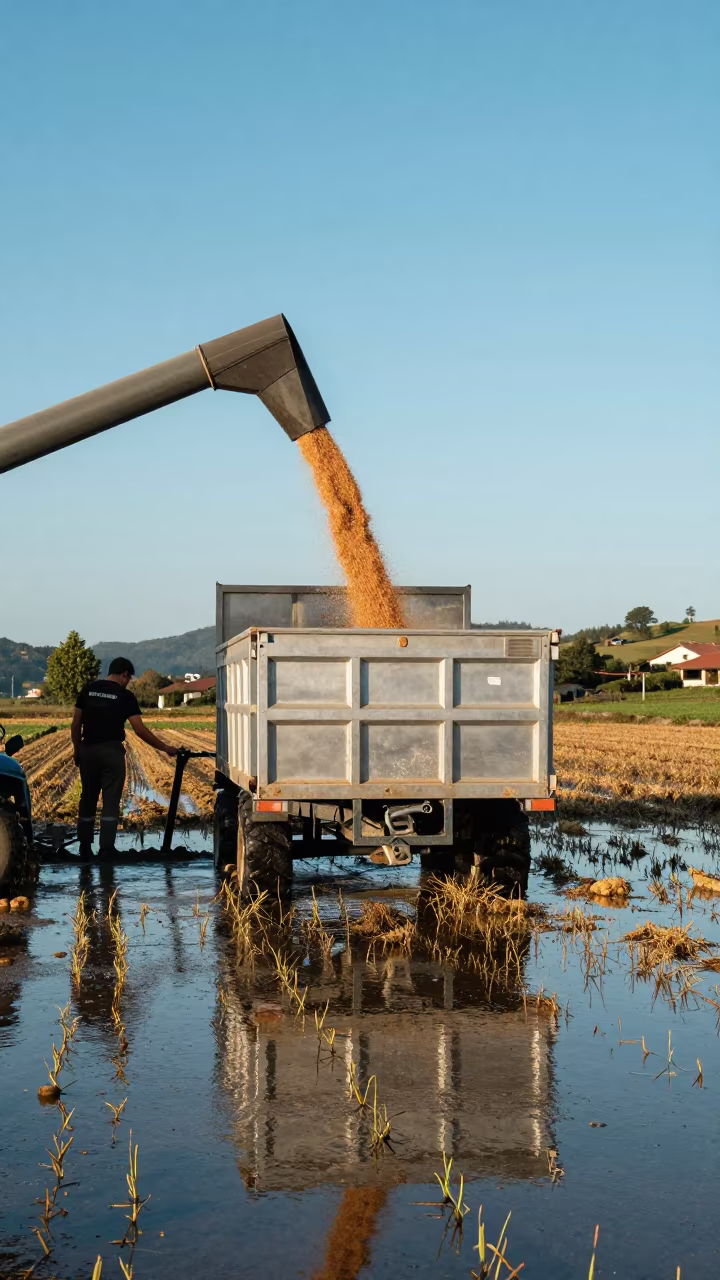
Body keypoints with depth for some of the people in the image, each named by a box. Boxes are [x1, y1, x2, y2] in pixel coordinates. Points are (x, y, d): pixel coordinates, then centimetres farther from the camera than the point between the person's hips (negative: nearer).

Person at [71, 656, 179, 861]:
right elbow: (140, 730, -9)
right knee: (111, 801, 1)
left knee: (87, 799, 14)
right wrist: (165, 747, -3)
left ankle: (85, 849, 18)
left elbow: (76, 723, 5)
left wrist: (76, 749, 15)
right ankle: (106, 850, -3)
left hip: (88, 750, 4)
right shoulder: (125, 695, -4)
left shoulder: (88, 689, 7)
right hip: (111, 751, -4)